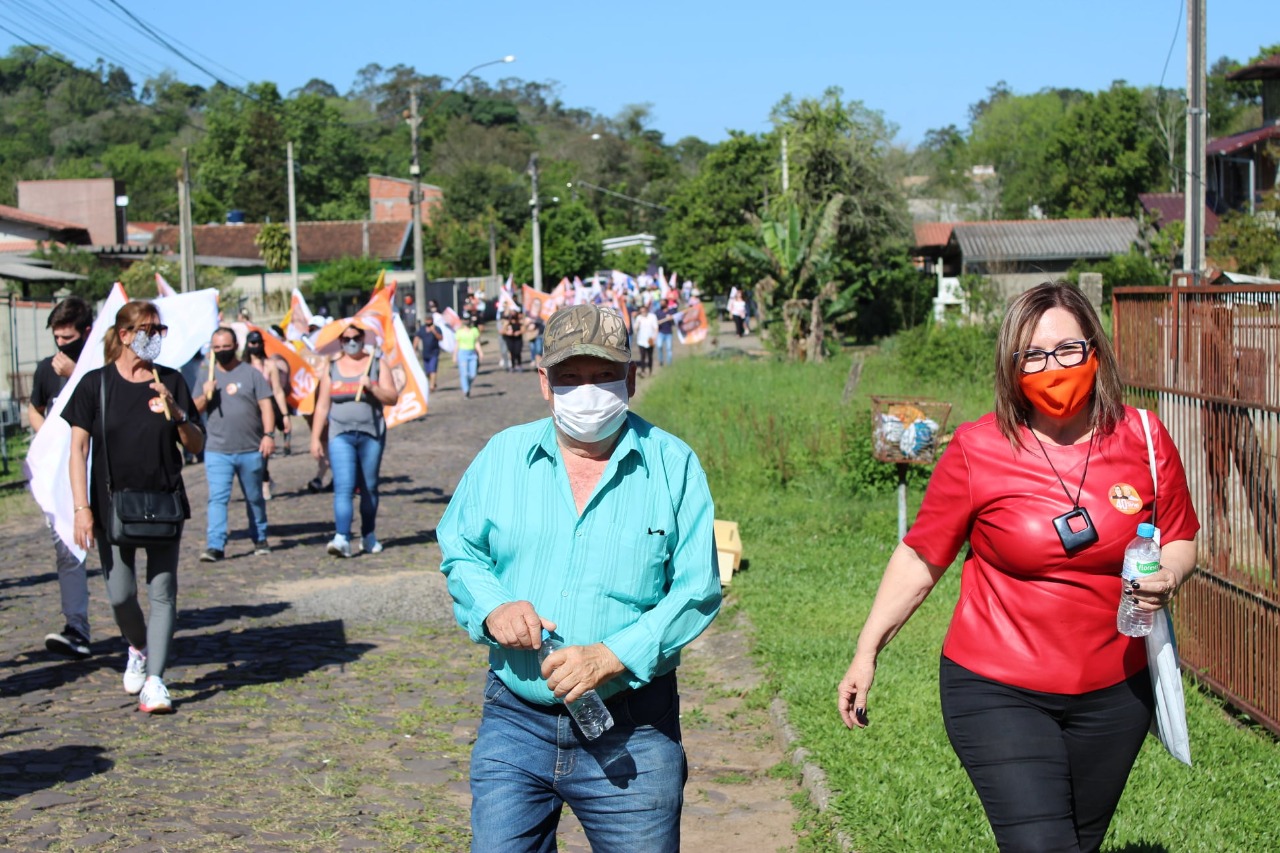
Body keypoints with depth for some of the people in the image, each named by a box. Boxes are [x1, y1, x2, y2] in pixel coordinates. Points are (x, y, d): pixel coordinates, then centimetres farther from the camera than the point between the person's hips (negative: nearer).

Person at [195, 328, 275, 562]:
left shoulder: (251, 373, 4)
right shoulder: (207, 376, 11)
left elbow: (265, 406, 0)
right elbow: (195, 410, 9)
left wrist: (268, 434, -12)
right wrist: (205, 396, -11)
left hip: (251, 450, -1)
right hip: (217, 452, 1)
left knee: (254, 498, 11)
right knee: (217, 498, -11)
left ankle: (260, 540, 26)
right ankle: (215, 546, -15)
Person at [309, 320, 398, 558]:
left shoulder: (377, 364, 6)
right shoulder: (332, 368, 8)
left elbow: (392, 398, 1)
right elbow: (322, 406, 8)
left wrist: (372, 387, -16)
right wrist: (315, 438, 4)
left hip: (371, 434, 1)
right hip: (341, 435, -1)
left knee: (369, 488, 8)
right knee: (343, 487, -14)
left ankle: (369, 535, 22)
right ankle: (342, 538, -23)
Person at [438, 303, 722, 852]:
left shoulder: (673, 465, -2)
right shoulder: (502, 456, 5)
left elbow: (697, 590, -6)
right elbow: (459, 551, 13)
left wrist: (611, 657, -18)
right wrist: (493, 607, -9)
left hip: (631, 738, -1)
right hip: (515, 724, 2)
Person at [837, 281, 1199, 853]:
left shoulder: (1143, 440, -3)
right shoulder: (978, 449, -11)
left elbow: (1180, 541, 9)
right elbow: (920, 557, -3)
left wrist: (1166, 578, -13)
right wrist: (866, 652, -4)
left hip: (1114, 693, 4)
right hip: (999, 692, -4)